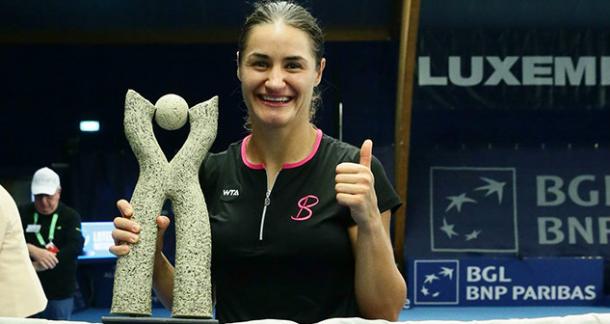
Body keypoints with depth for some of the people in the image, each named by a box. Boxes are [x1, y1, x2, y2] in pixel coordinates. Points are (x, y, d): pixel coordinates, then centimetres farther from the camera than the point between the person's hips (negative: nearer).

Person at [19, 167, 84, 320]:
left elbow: (75, 246, -14)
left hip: (60, 293, -1)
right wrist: (33, 250, -26)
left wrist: (40, 265, -23)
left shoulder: (70, 216, 1)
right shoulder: (23, 214, 5)